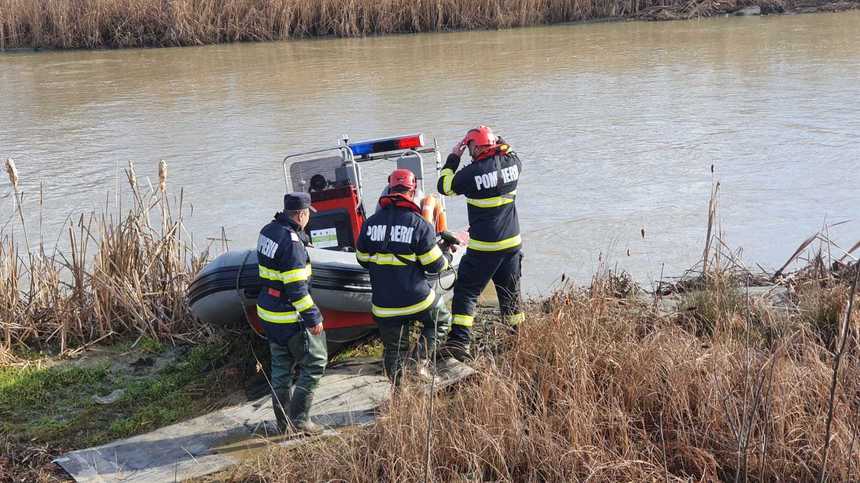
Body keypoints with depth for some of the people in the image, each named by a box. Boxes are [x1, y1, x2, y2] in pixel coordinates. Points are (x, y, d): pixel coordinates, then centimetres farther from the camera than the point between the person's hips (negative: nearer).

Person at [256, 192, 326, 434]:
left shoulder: (268, 230, 4)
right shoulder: (291, 242, -23)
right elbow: (296, 288, -24)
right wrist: (312, 317, -20)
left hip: (268, 312, 9)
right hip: (290, 317, -9)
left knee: (281, 366, 17)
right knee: (314, 362, 3)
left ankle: (283, 420, 26)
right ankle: (299, 418, 4)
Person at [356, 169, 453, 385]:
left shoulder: (370, 223, 1)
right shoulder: (419, 224, -11)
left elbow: (363, 259, 13)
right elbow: (435, 265, -6)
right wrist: (447, 255, 16)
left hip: (384, 303, 4)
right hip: (417, 299, -3)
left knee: (393, 349, 17)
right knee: (441, 320, 24)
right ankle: (420, 360, 6)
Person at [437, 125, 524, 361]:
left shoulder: (472, 172, -18)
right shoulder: (512, 163, -3)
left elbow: (444, 186, -2)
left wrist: (453, 158, 5)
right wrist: (500, 144, 19)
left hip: (483, 248, -5)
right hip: (512, 243, 5)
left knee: (466, 292, 1)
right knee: (511, 293, 18)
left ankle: (459, 342, -6)